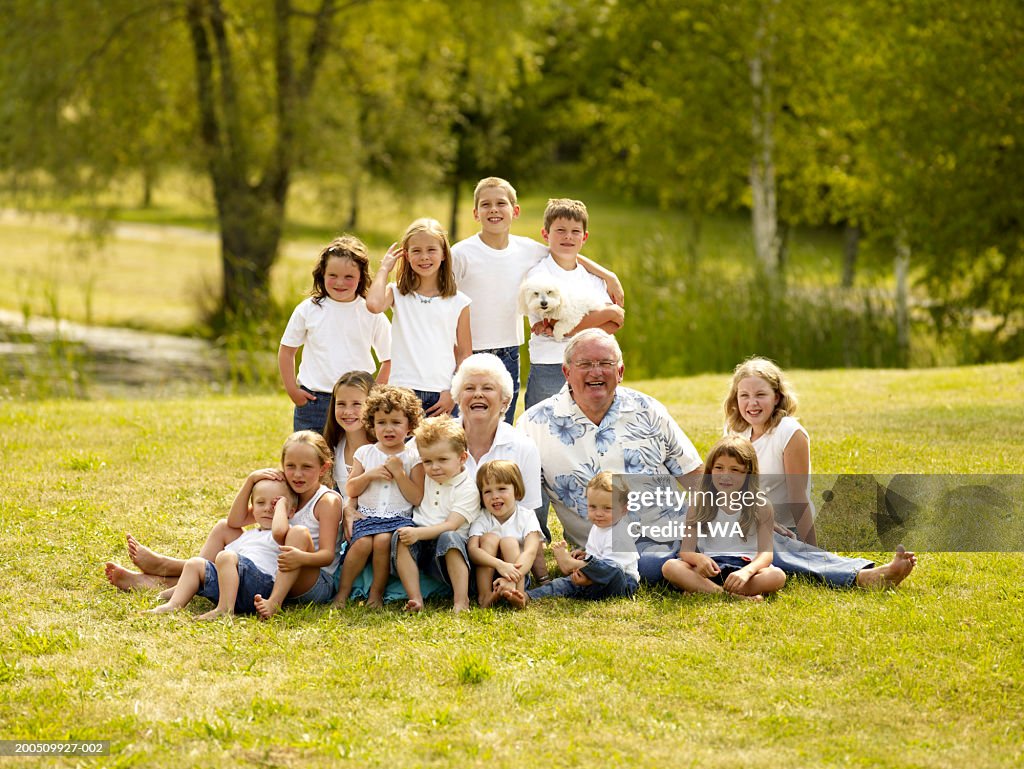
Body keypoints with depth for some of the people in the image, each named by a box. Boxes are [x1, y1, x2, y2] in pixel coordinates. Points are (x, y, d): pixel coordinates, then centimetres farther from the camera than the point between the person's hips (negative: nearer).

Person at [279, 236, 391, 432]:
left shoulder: (372, 314, 0)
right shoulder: (308, 310, 1)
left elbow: (390, 359, 7)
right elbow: (287, 350, 11)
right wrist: (292, 390, 5)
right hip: (313, 401, 1)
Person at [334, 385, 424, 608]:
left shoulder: (413, 457, 5)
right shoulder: (365, 453, 12)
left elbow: (417, 498, -2)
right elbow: (350, 490, 11)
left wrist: (399, 473, -11)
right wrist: (369, 475, -5)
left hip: (399, 517, -2)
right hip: (368, 516, 2)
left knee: (383, 540, -31)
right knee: (363, 542, -28)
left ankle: (377, 593, -13)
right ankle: (342, 592, -14)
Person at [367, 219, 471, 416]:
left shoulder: (458, 302, 7)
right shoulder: (398, 294, 6)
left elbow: (465, 353, 9)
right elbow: (373, 304, -18)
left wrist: (453, 393, -3)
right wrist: (384, 268, -3)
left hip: (442, 395, 1)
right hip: (403, 392, -1)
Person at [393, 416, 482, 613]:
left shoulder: (467, 489, -6)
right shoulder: (425, 478, 13)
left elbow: (450, 525, -17)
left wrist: (419, 533, -29)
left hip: (447, 553, -5)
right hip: (418, 542, 5)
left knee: (450, 538, -37)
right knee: (399, 538, -26)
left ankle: (461, 600, -44)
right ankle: (415, 598, -36)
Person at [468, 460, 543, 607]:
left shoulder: (527, 516, -7)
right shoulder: (481, 519, -3)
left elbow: (530, 552, -24)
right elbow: (472, 550, -22)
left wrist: (511, 578, -43)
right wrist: (500, 565, -42)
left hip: (519, 577, -1)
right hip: (486, 575, 1)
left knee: (509, 542, -22)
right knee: (490, 538, -20)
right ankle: (484, 596, -30)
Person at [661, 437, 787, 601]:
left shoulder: (760, 506, 1)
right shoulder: (699, 505, 5)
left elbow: (765, 553, -8)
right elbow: (686, 550, -2)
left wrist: (747, 571, -30)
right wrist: (698, 558, -28)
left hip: (746, 566, -1)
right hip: (709, 568, 1)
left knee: (777, 576, -32)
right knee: (670, 567, -27)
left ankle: (701, 591, -35)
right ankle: (737, 596, -36)